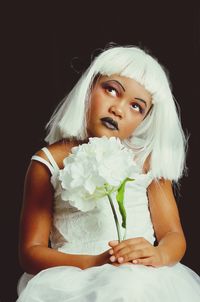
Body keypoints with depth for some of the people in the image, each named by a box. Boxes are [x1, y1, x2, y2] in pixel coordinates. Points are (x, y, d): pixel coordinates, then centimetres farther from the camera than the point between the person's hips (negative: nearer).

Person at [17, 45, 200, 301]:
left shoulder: (148, 159, 11)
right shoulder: (50, 163, 3)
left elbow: (174, 236, 10)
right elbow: (31, 251, 0)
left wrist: (158, 255, -15)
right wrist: (95, 263, -17)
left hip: (142, 279, 3)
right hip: (73, 278, -3)